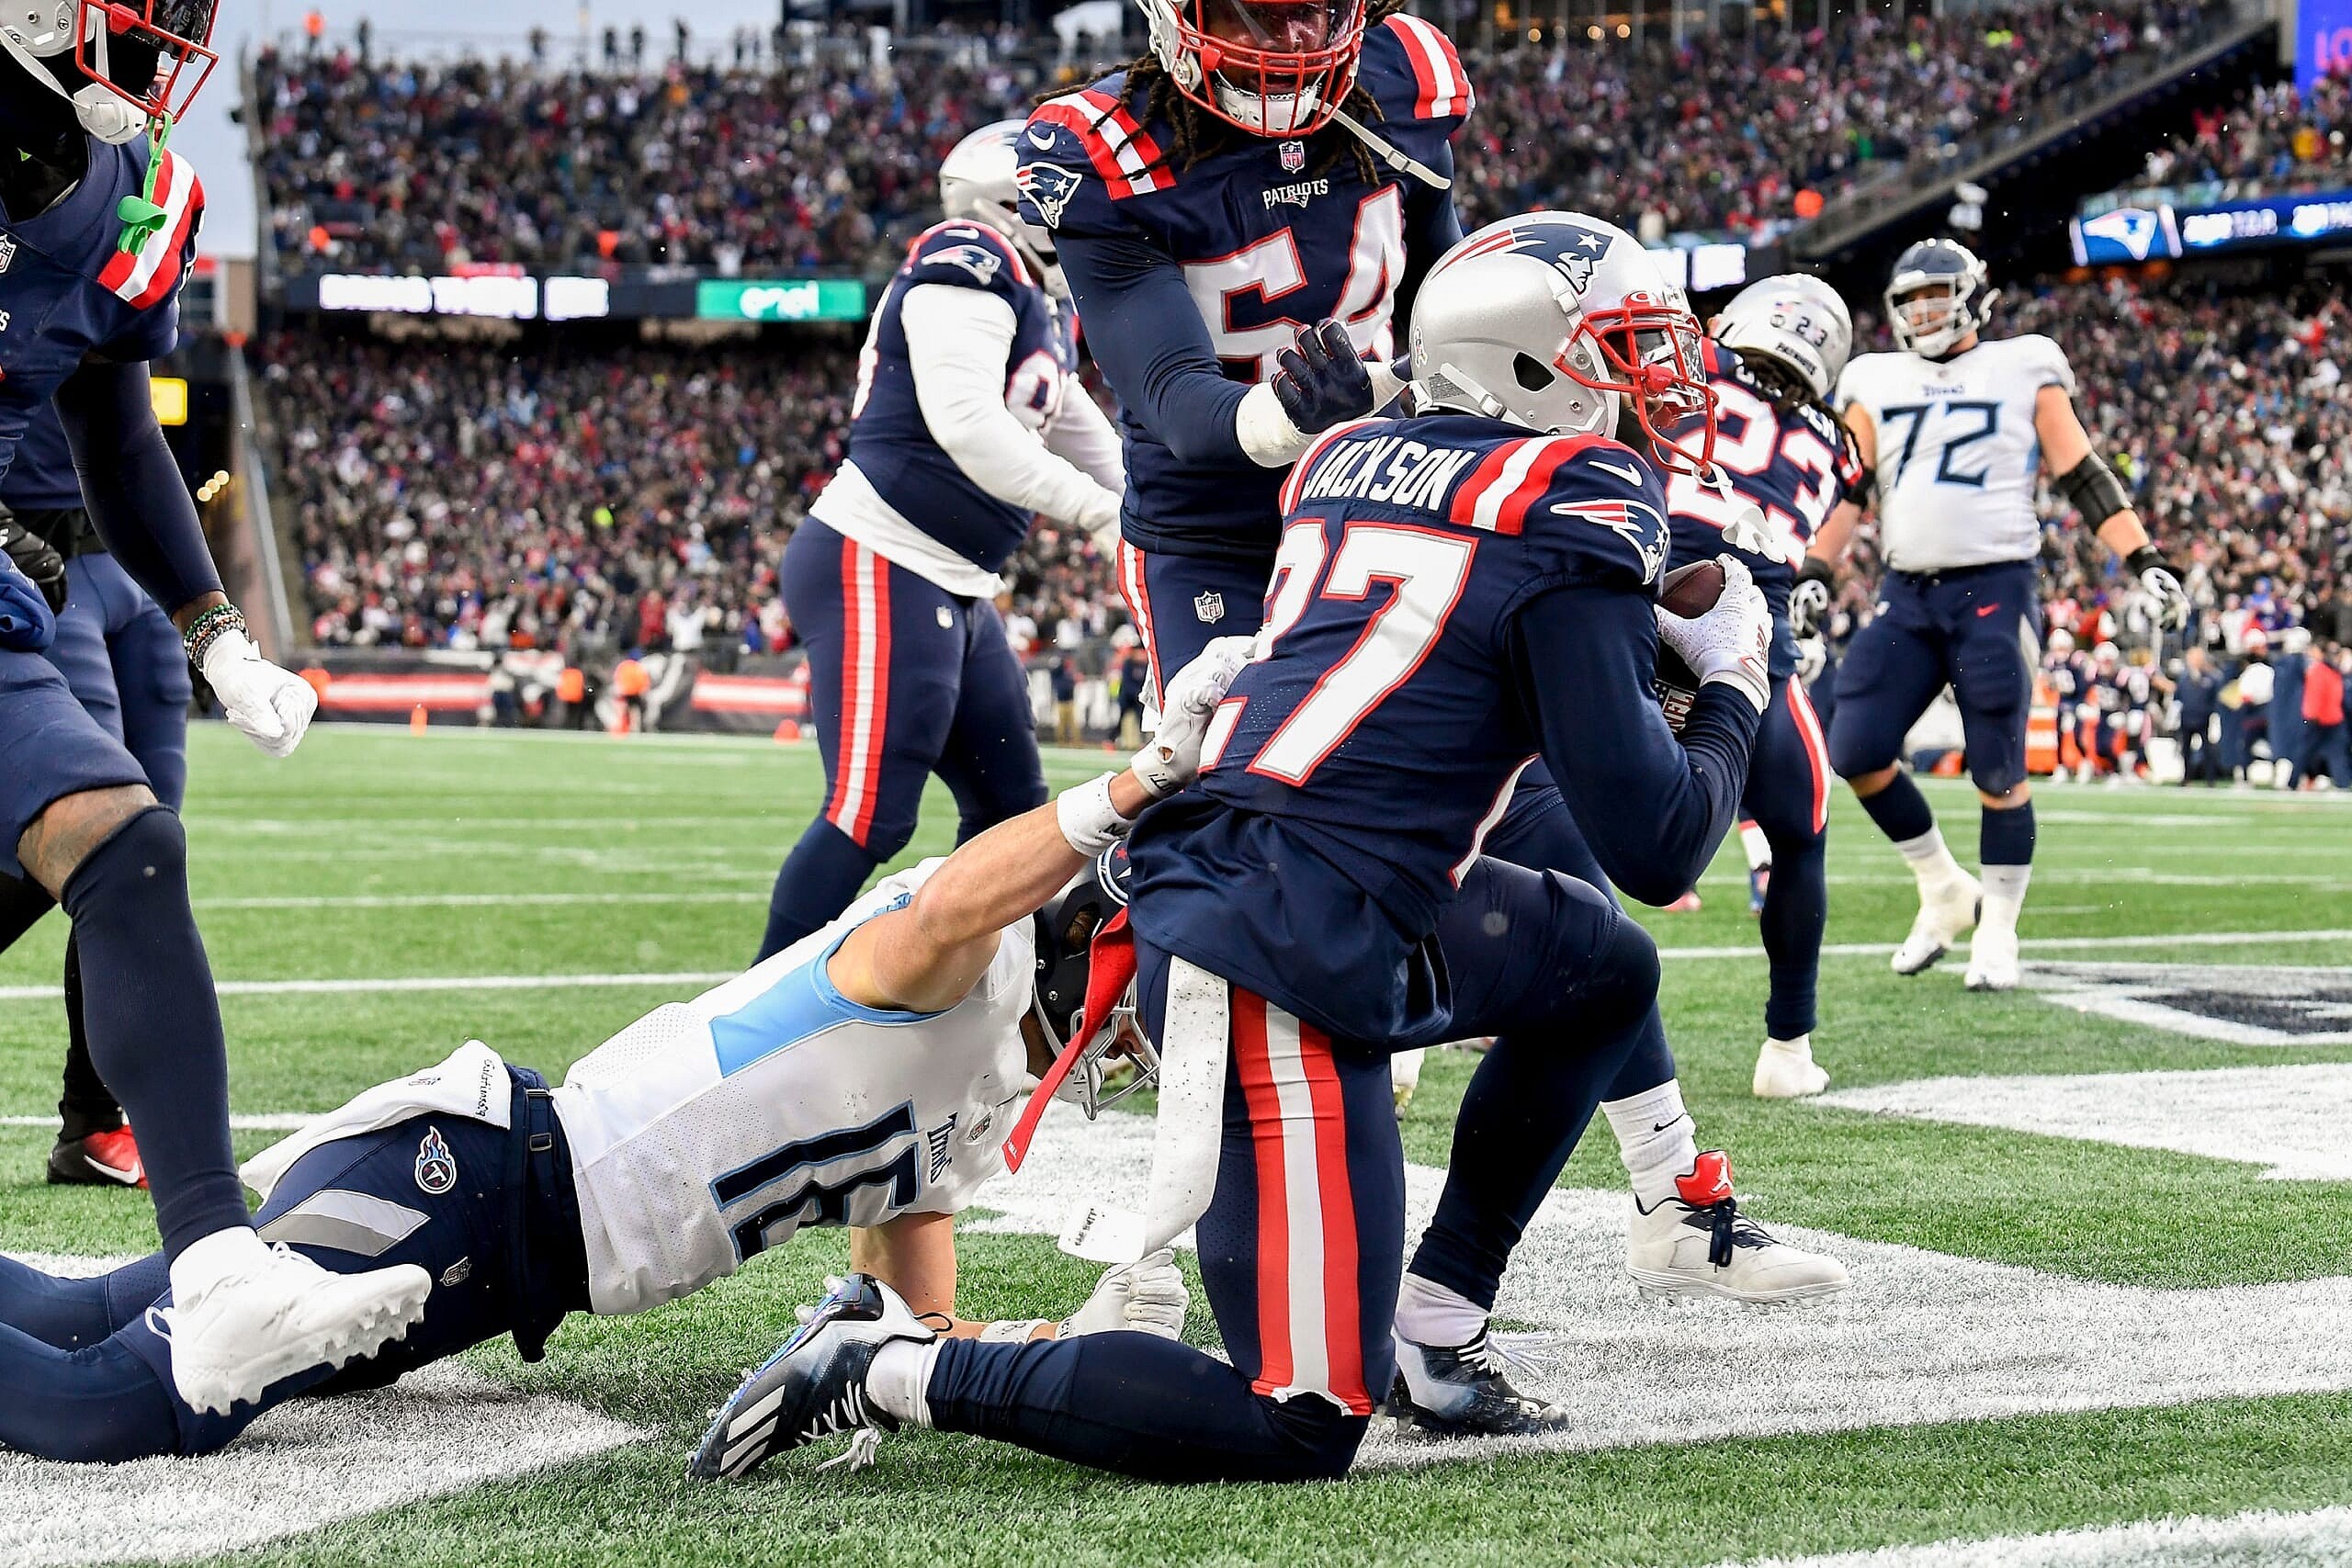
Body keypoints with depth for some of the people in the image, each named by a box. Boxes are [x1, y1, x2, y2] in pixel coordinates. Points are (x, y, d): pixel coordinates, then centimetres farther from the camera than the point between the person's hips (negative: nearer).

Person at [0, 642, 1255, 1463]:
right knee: (124, 1412, -23)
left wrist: (1070, 1342, 5)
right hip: (467, 1176, -10)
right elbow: (948, 914, -34)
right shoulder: (968, 970, -8)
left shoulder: (971, 1117, 21)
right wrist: (1140, 783, -36)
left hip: (495, 1282, 10)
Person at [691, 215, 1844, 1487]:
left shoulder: (1351, 459, 13)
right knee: (1306, 1427, -5)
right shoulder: (1571, 507, -9)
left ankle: (1430, 1327, 23)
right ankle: (883, 1368, -5)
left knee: (1607, 972, 26)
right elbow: (1655, 848, -9)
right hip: (1286, 962, -9)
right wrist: (1731, 685, 9)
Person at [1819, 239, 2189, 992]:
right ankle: (1944, 891, 16)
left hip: (1994, 591, -4)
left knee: (1998, 773, -3)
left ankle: (1997, 930, 14)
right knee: (1854, 753, -3)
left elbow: (2084, 478, 2)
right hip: (1906, 595, 4)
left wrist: (2145, 563, -5)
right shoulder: (1879, 385, 14)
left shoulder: (2022, 371, 4)